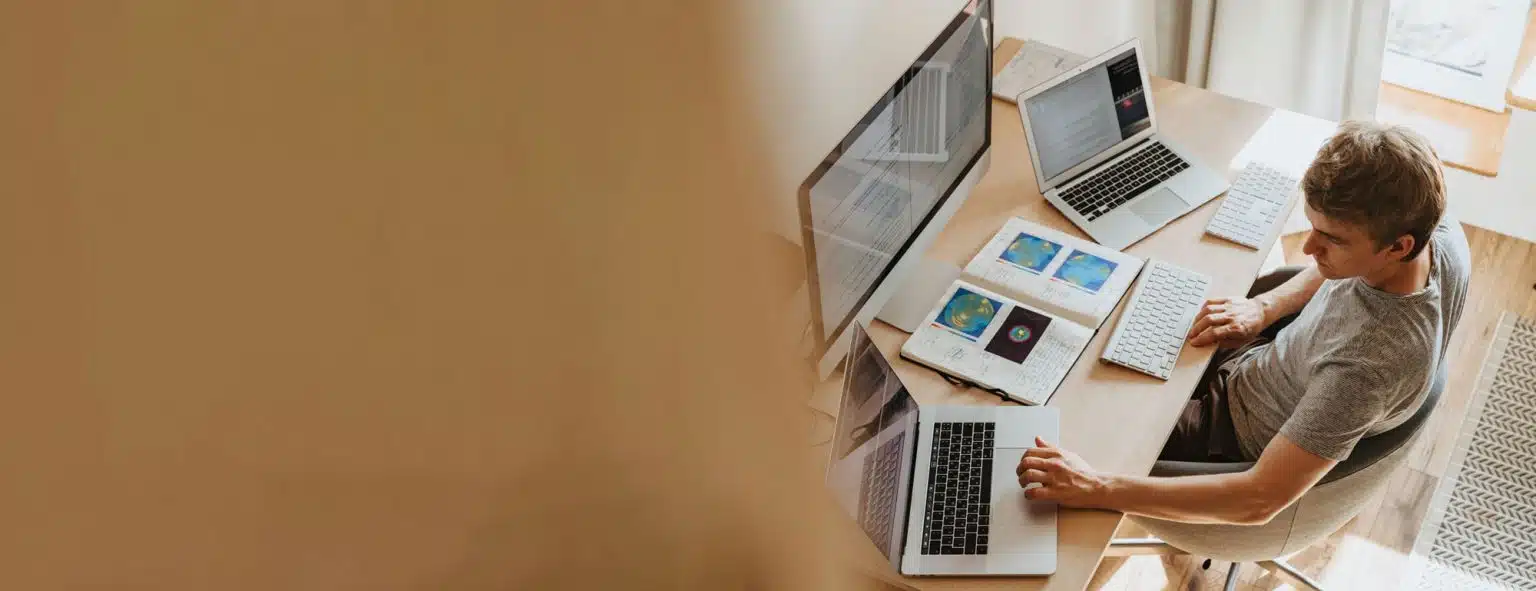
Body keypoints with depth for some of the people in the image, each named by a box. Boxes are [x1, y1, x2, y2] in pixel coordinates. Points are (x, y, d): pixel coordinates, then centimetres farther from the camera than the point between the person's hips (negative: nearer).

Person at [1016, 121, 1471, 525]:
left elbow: (1260, 500, -41)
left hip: (1241, 436, -7)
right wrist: (1264, 306, -9)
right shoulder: (1438, 227, -22)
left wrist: (1099, 489, -45)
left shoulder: (1370, 362, -45)